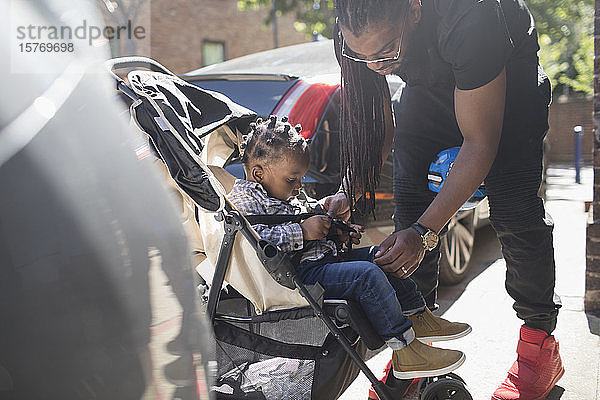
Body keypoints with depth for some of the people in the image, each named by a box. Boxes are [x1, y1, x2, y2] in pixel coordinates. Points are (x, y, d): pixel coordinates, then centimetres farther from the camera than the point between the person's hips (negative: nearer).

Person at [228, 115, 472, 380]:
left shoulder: (279, 196, 22)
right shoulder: (242, 198, -10)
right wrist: (302, 231, -23)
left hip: (321, 257, 11)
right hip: (301, 274, -11)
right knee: (367, 274, -25)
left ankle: (418, 318, 21)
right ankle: (405, 351, -19)